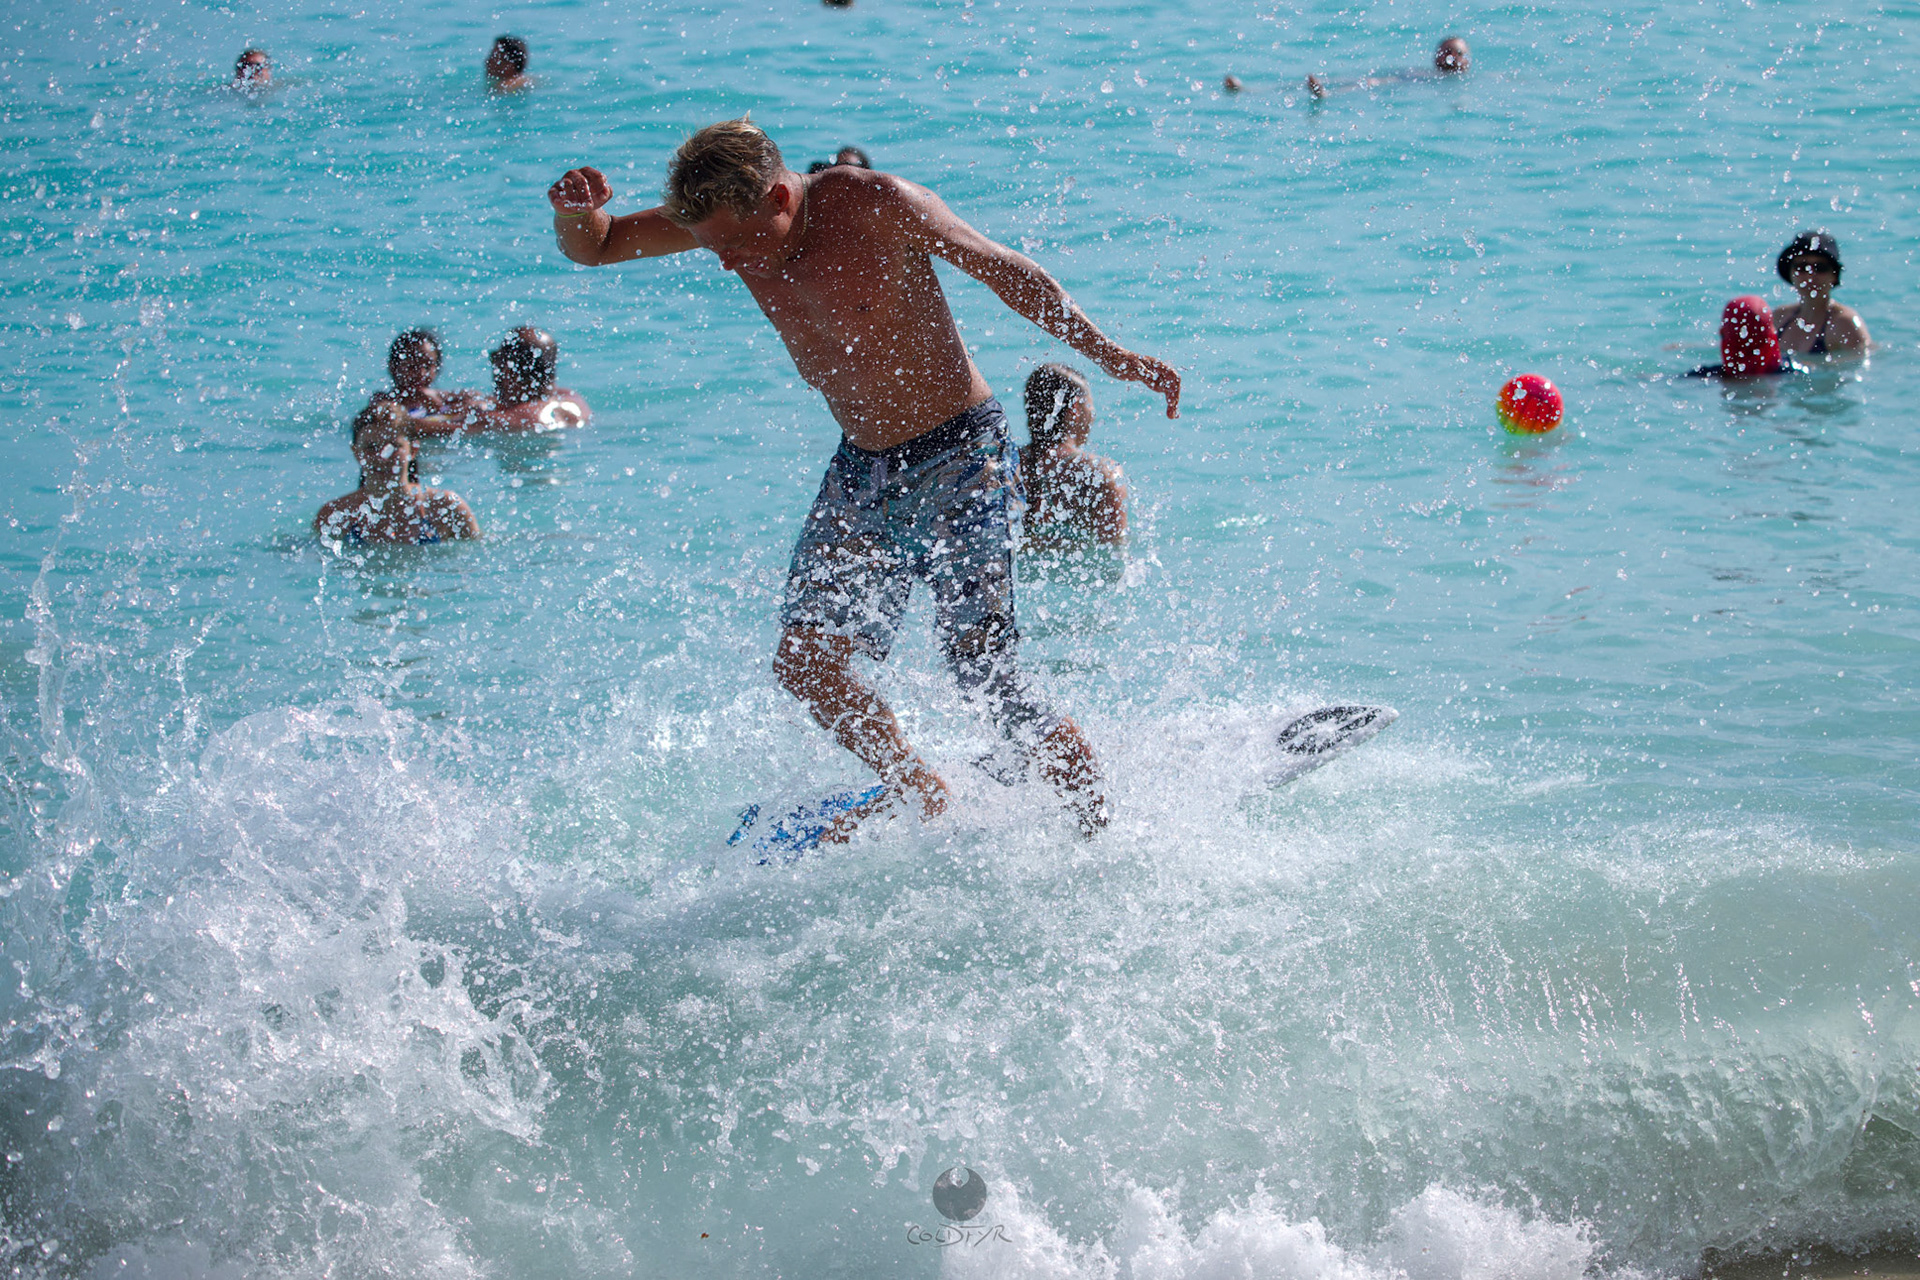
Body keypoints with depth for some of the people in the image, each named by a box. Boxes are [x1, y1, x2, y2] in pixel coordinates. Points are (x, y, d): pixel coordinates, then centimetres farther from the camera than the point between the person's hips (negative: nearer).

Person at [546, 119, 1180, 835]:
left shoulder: (877, 206, -22)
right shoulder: (727, 214, -6)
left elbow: (1003, 269, -12)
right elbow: (591, 248, 1)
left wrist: (1108, 356, -13)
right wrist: (575, 212, -23)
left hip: (957, 459, -7)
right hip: (860, 468, 7)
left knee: (985, 680, -10)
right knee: (803, 663, -1)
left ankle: (1102, 837, 6)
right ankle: (922, 798, 19)